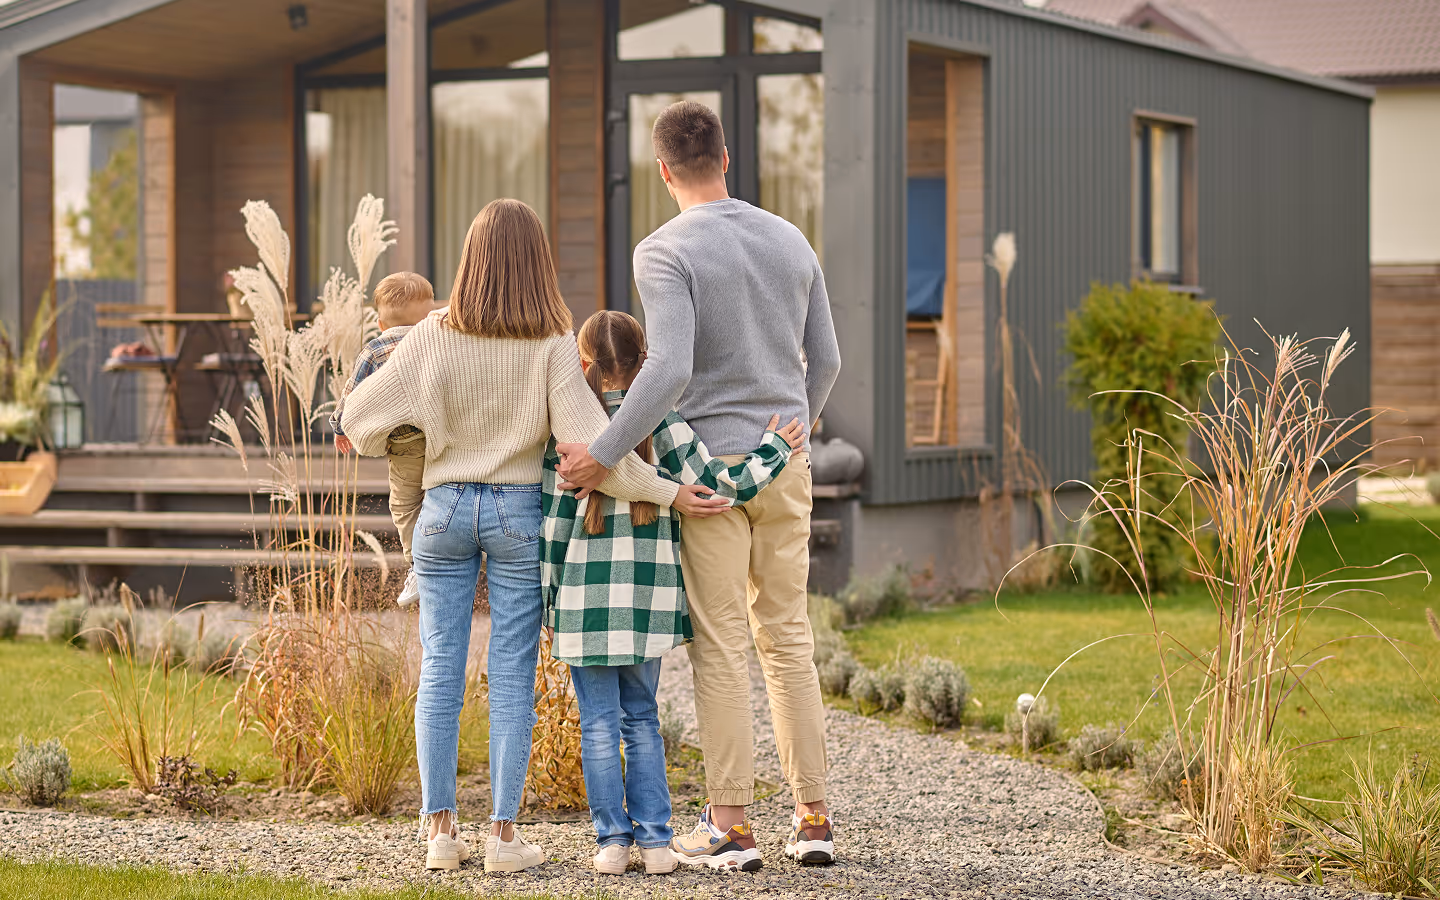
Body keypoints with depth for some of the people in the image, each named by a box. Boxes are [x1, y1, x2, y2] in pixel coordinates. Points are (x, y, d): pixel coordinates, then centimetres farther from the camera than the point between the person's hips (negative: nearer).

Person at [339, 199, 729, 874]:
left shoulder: (435, 337, -6)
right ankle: (503, 833, 4)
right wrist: (666, 493, -12)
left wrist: (371, 435, 21)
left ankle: (440, 828, 9)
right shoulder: (552, 346, -11)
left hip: (446, 510, 1)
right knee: (512, 674, 4)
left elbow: (363, 413, -2)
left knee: (440, 668, 8)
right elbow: (586, 441, -17)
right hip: (519, 513, -1)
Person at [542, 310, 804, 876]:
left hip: (586, 598, -1)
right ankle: (654, 840, 8)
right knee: (642, 720, 13)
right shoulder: (662, 425, -3)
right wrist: (774, 450, 5)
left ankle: (612, 839, 3)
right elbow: (718, 486, -7)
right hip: (649, 597, 2)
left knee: (599, 724, 6)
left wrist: (547, 595, 6)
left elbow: (554, 521, -2)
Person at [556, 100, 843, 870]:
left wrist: (603, 454, -19)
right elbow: (825, 360, 13)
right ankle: (813, 818, 9)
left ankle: (730, 824, 1)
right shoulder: (790, 240, 7)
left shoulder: (664, 253, -11)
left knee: (720, 649, 0)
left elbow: (670, 370, -23)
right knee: (787, 638, 10)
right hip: (784, 466, 5)